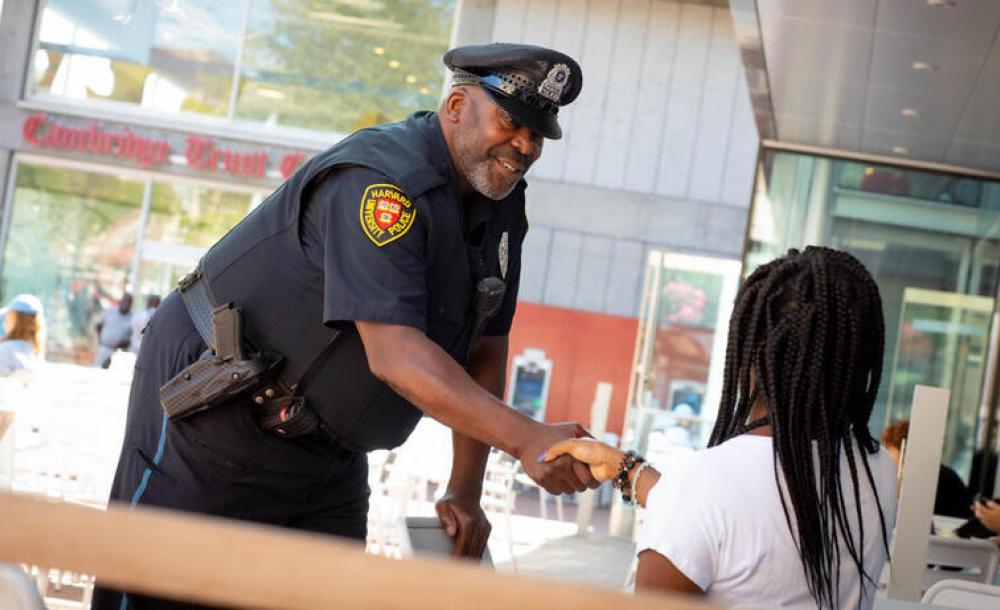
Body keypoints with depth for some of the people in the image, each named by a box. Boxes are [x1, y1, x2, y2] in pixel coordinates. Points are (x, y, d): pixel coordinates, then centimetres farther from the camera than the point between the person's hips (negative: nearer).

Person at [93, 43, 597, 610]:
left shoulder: (501, 205, 2)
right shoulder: (383, 181, -26)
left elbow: (485, 346, 7)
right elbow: (394, 354, -36)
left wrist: (466, 490, 3)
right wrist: (527, 439, -43)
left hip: (326, 448, 9)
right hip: (213, 408, -8)